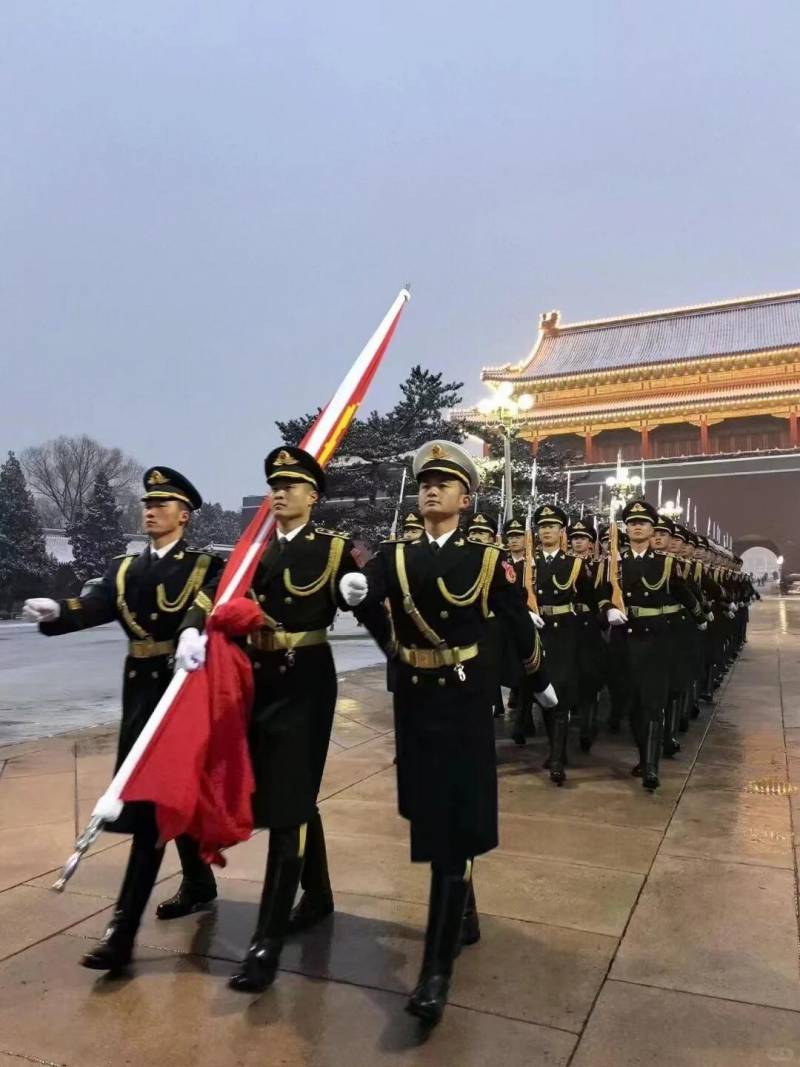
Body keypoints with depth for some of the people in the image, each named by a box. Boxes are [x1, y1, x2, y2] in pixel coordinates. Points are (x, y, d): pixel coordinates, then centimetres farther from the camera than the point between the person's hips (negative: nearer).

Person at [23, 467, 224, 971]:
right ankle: (199, 883, 37)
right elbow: (95, 607, -5)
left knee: (150, 801, -6)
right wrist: (56, 610, -26)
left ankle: (123, 930, -1)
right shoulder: (123, 568, 11)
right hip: (140, 690, 6)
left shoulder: (207, 566, -4)